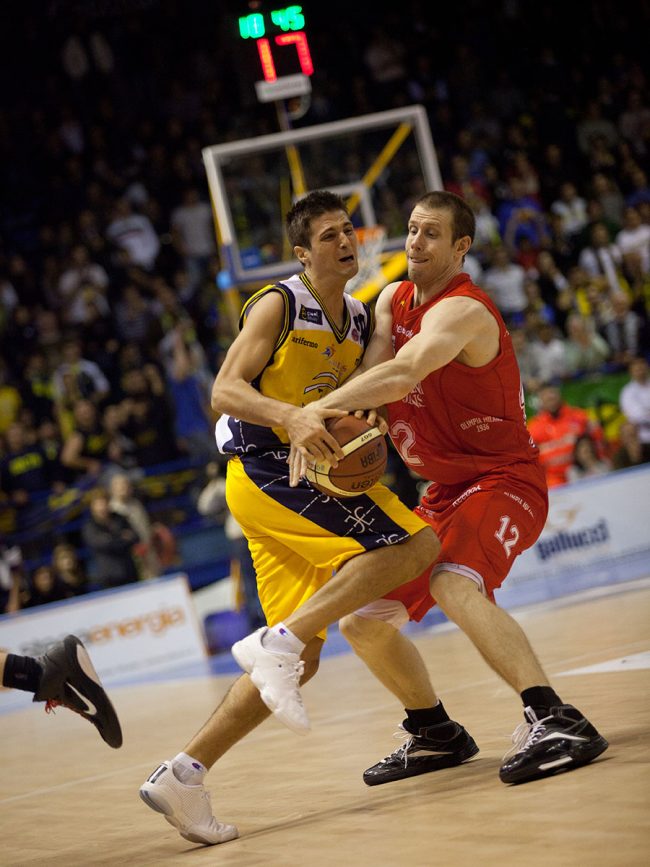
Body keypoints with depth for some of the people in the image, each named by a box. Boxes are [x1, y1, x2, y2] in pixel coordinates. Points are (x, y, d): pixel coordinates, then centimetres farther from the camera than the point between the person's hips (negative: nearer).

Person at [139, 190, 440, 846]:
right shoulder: (279, 306, -6)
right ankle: (281, 641, -22)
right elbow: (225, 391, -14)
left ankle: (181, 777, 5)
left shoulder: (360, 321, 17)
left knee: (301, 659, 5)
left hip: (303, 478, 8)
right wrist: (292, 417, -32)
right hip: (264, 470, -8)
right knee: (416, 545, -20)